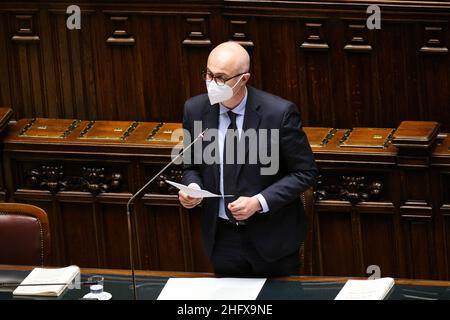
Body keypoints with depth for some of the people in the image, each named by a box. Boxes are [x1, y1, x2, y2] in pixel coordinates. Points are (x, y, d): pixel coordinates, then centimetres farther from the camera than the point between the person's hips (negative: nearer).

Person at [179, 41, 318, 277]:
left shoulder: (279, 113, -18)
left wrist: (259, 202, -22)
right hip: (222, 238, 3)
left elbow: (305, 173, -10)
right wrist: (193, 187, -14)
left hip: (271, 239, -3)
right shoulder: (195, 110, -5)